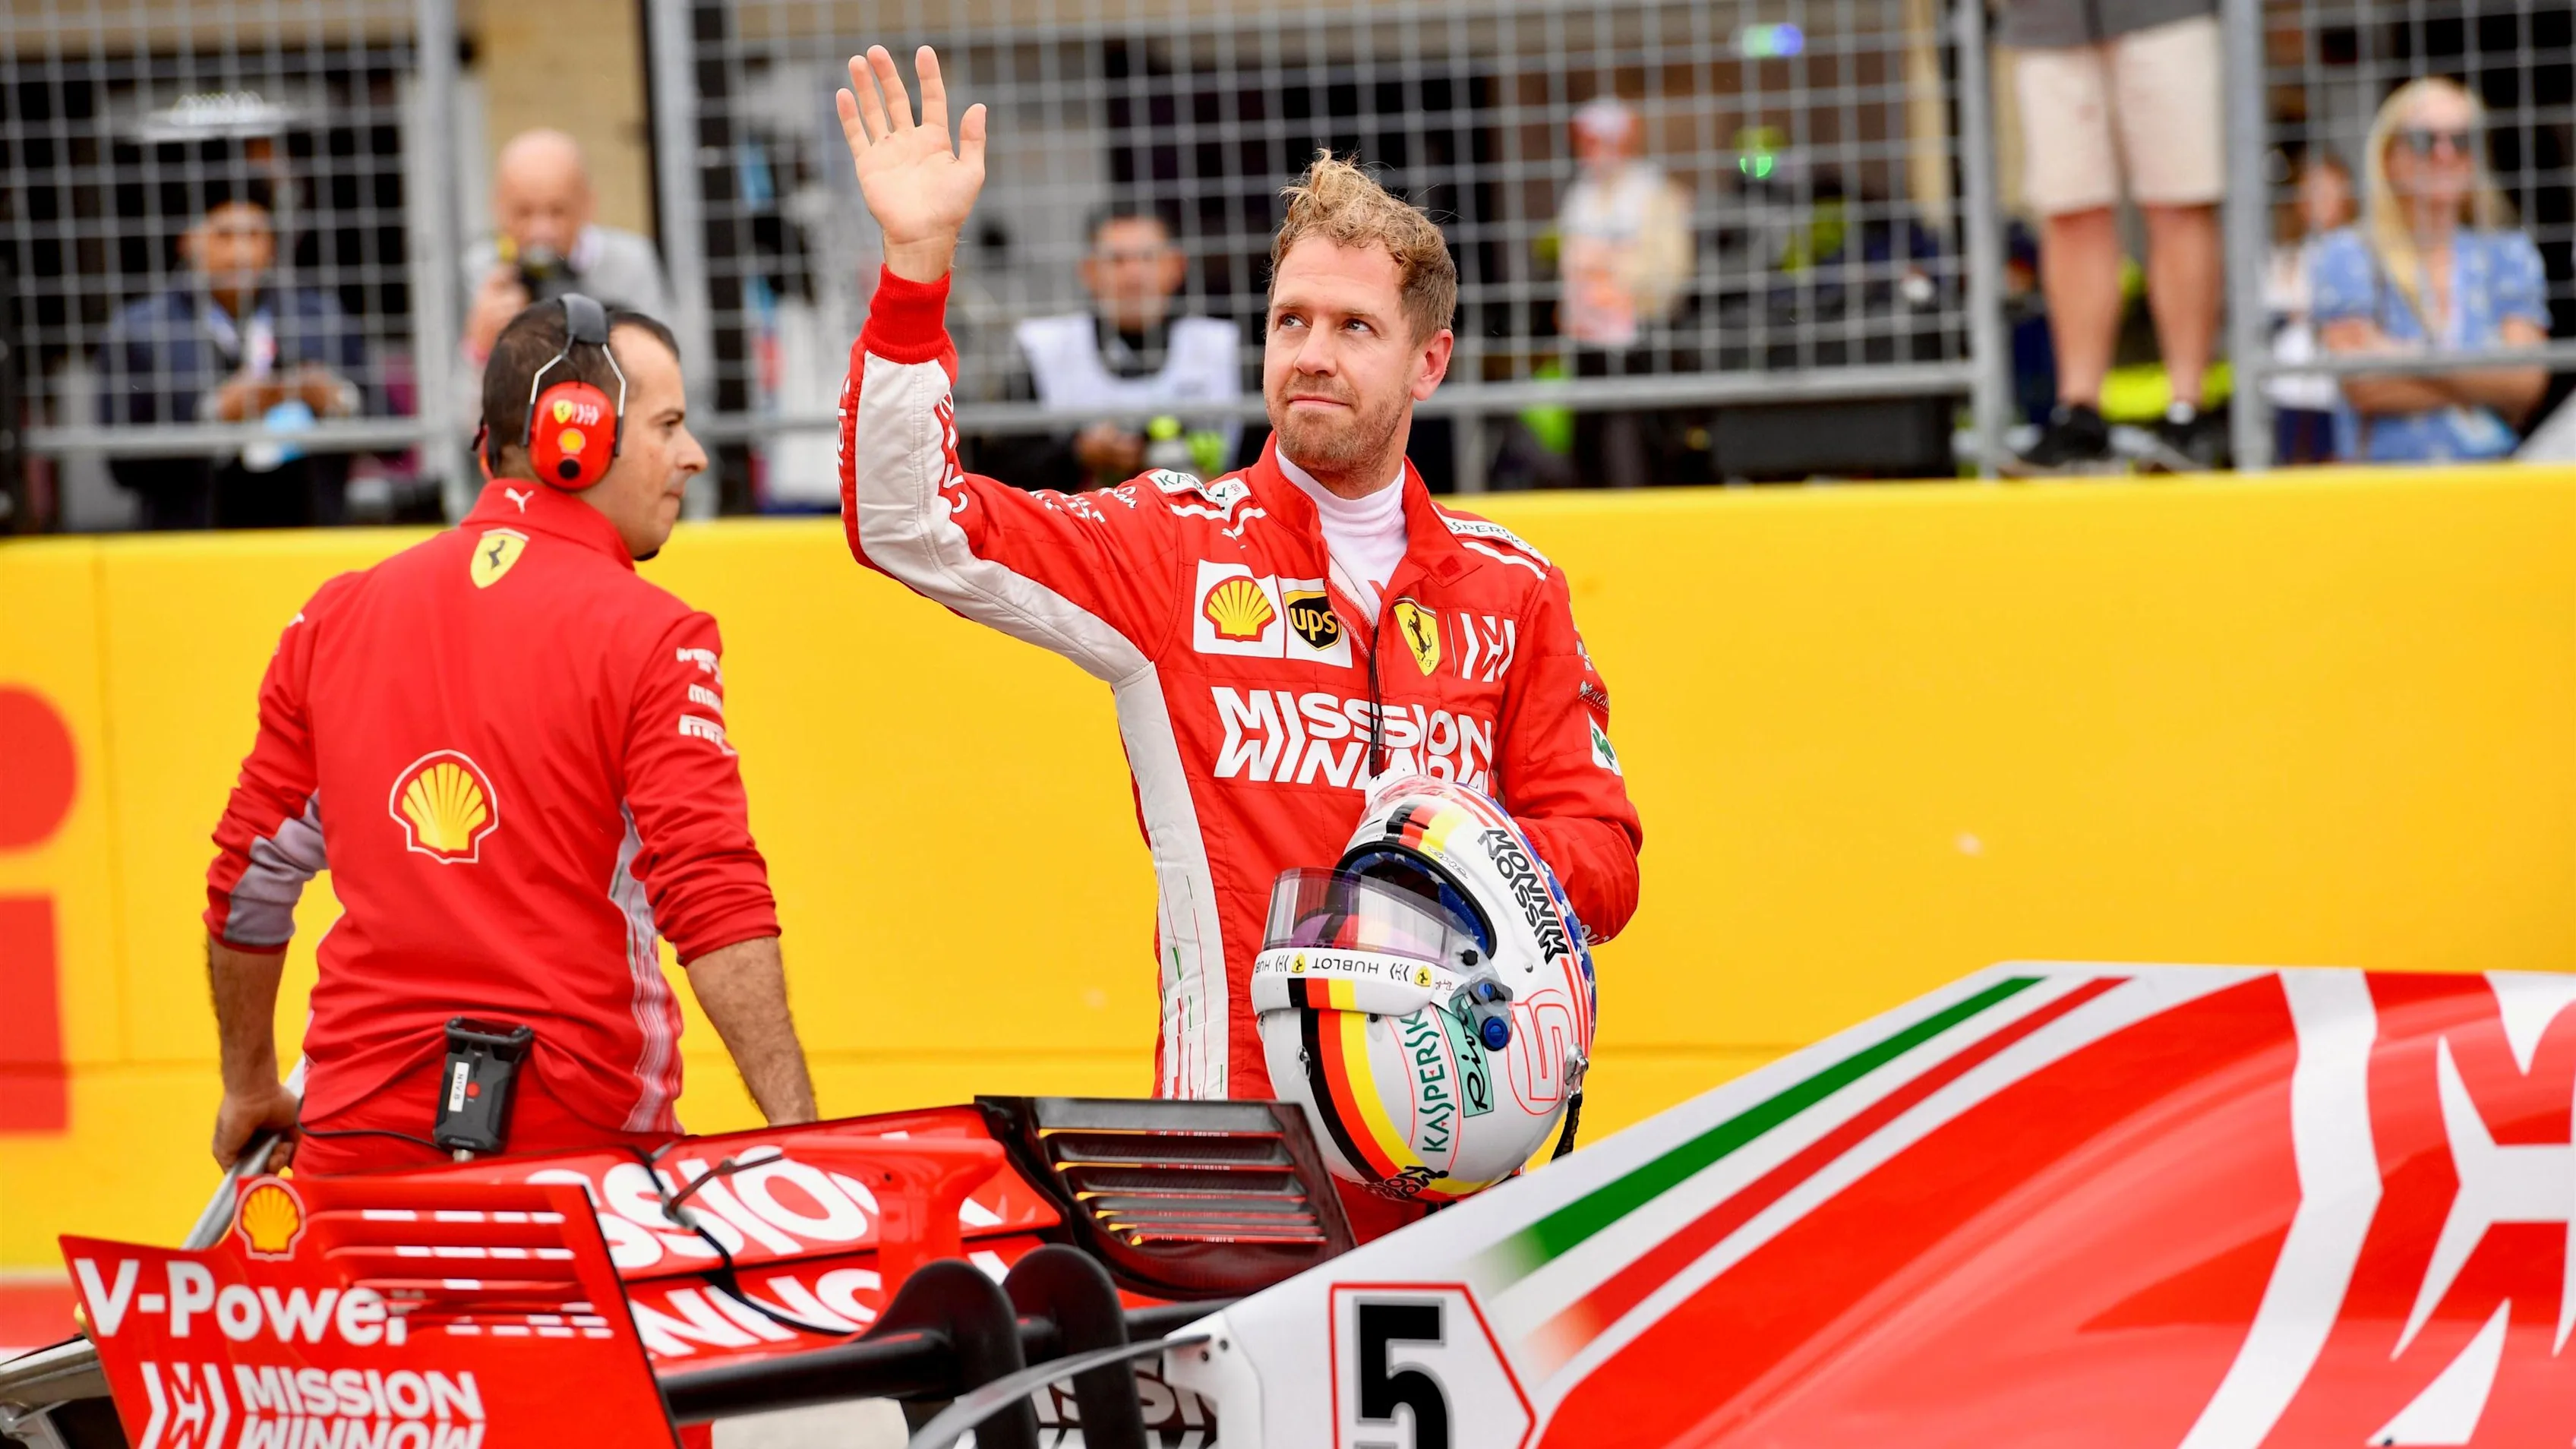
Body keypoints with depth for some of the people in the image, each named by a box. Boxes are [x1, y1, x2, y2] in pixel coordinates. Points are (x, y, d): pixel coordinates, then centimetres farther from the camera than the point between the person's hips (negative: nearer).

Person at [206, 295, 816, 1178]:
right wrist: (802, 1134, -17)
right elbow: (716, 905, -15)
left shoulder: (336, 618, 11)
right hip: (576, 1124, -4)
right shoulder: (654, 639, -5)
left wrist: (250, 1088, 30)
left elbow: (249, 881, 17)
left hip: (360, 1131, 4)